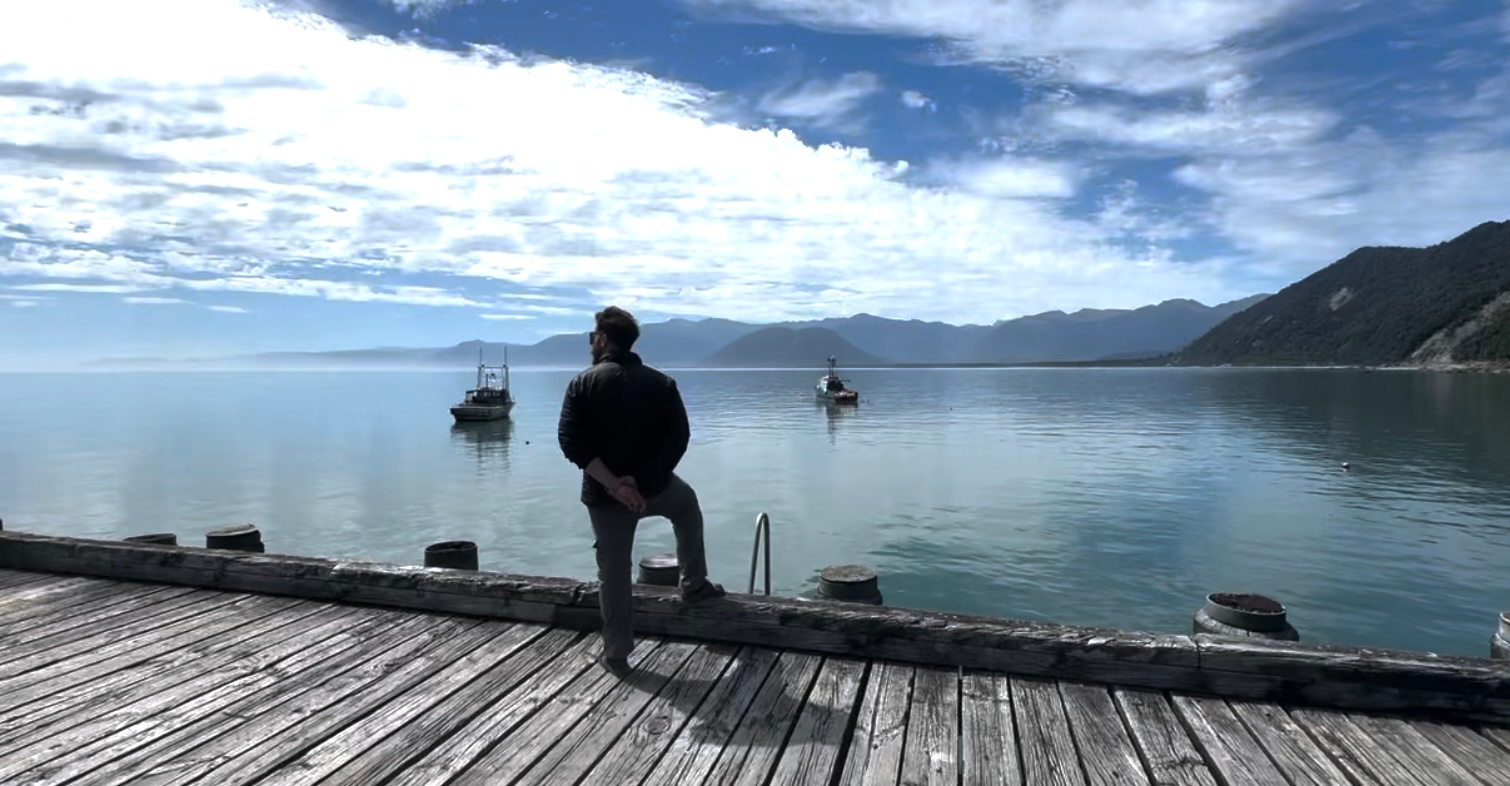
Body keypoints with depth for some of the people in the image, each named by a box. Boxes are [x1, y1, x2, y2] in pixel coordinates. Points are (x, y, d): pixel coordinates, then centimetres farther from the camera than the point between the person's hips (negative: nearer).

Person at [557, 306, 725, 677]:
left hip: (604, 495, -1)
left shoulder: (583, 383, -6)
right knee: (687, 507, 32)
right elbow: (678, 438, -9)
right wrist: (643, 478, -13)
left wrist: (611, 484, -18)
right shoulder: (661, 383, 0)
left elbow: (571, 442, -17)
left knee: (614, 573, 9)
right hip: (655, 487, 1)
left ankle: (617, 654, 16)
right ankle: (695, 585, 35)